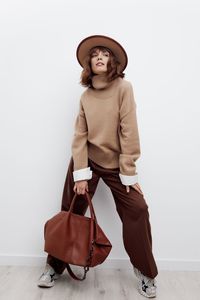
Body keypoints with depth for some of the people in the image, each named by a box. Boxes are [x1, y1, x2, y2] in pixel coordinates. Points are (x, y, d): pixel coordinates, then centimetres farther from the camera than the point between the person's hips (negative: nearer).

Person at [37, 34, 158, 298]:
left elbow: (129, 131, -14)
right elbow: (79, 135, -4)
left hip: (114, 163, -2)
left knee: (137, 210, -9)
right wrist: (80, 174, -13)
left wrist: (129, 172, -16)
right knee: (70, 212, 6)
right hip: (86, 160, 3)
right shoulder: (86, 95, 2)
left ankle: (145, 272, 13)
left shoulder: (123, 87, -8)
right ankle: (55, 266, 25)